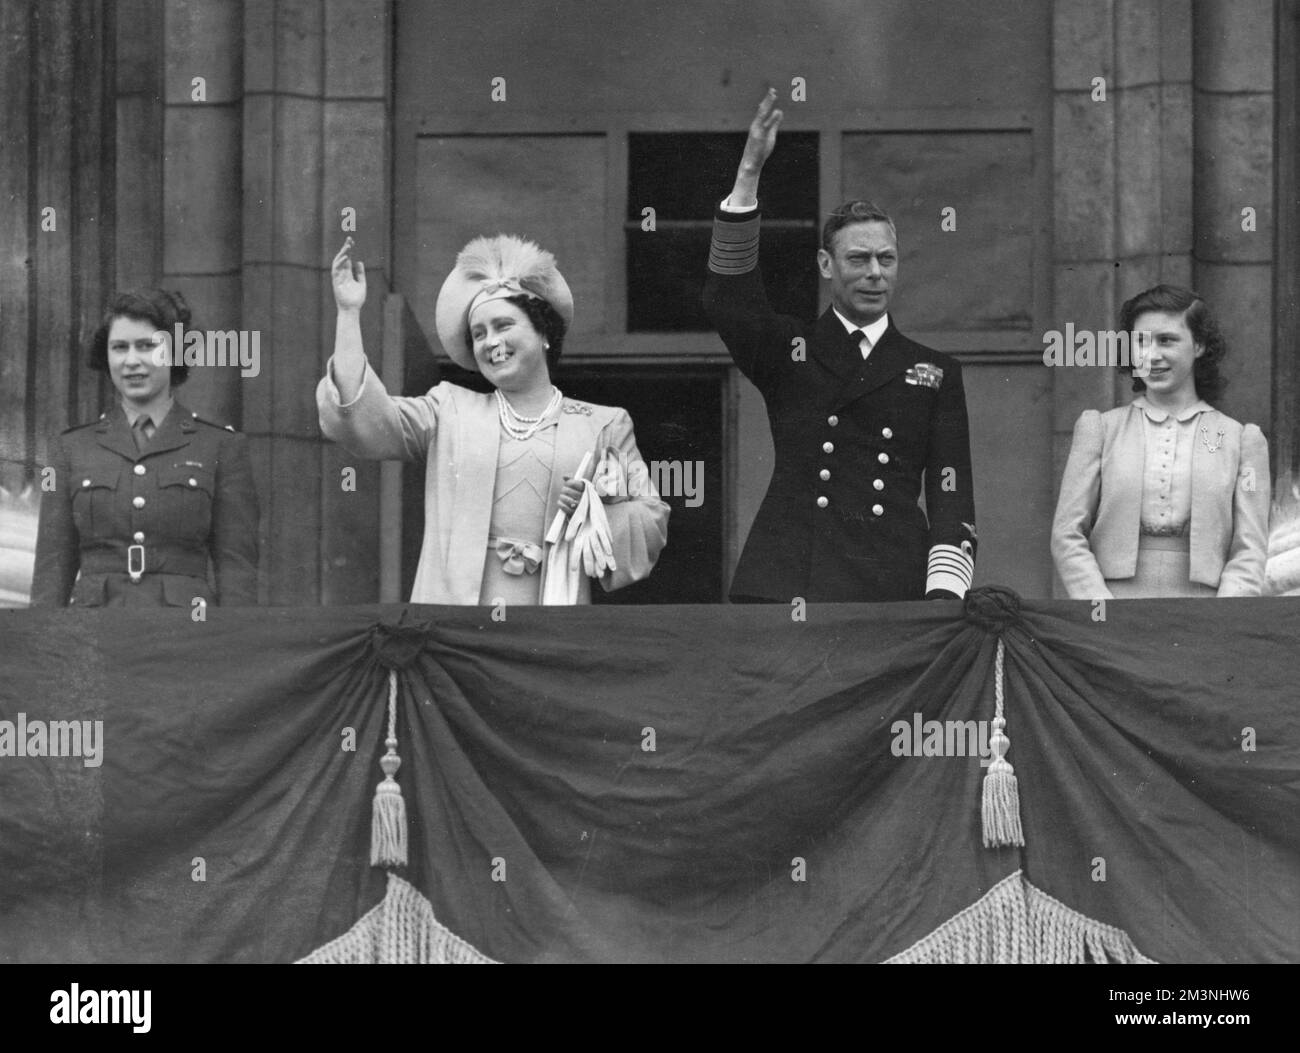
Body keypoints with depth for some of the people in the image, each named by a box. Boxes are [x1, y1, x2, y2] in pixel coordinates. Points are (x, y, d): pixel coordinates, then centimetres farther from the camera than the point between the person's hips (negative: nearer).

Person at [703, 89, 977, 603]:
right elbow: (726, 296, -6)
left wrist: (945, 593, -7)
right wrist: (749, 171, -16)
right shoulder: (786, 351, 12)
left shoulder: (934, 373, 15)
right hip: (786, 589, -1)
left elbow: (950, 492, 9)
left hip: (895, 595, 1)